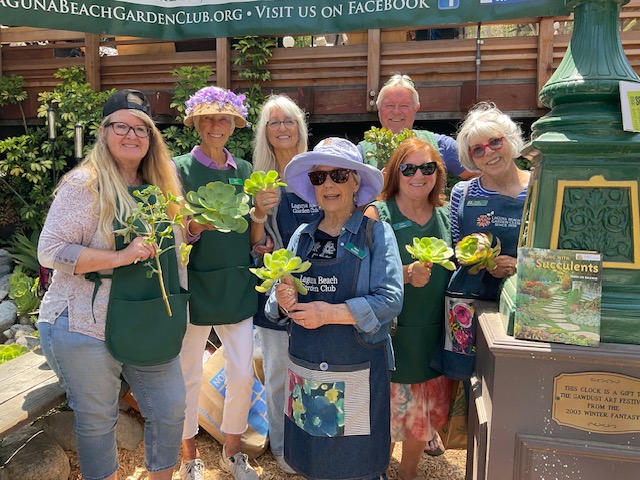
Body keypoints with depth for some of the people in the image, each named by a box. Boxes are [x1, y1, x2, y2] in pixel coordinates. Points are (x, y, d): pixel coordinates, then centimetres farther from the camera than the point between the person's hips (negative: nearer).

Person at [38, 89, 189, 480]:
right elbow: (50, 252, -16)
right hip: (87, 329, -5)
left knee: (171, 410, 13)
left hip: (151, 327, 6)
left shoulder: (162, 186, 8)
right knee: (97, 421, 11)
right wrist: (121, 256, -24)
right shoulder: (84, 184, -10)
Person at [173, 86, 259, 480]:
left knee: (243, 375, 6)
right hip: (195, 285, -3)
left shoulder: (244, 170, 8)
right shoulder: (180, 169, -4)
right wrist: (195, 227, -25)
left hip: (237, 285, 3)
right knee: (189, 375, 9)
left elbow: (252, 237, 11)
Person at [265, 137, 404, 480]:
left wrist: (332, 313, -21)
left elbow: (390, 300, -15)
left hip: (358, 371, -4)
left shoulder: (377, 233, -7)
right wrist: (282, 300, -13)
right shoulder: (302, 236, 6)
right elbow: (279, 297, 9)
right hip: (304, 368, 4)